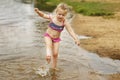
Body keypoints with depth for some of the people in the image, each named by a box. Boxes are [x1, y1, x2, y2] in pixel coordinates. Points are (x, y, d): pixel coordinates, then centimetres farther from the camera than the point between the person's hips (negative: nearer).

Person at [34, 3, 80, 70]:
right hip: (48, 36, 0)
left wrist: (76, 39, -38)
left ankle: (54, 67, 17)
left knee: (55, 53, 1)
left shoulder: (65, 22, -22)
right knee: (49, 45, -32)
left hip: (56, 39, 0)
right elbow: (43, 15, -5)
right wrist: (38, 11, -26)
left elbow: (71, 31, -26)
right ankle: (48, 55, -53)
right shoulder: (52, 17, -18)